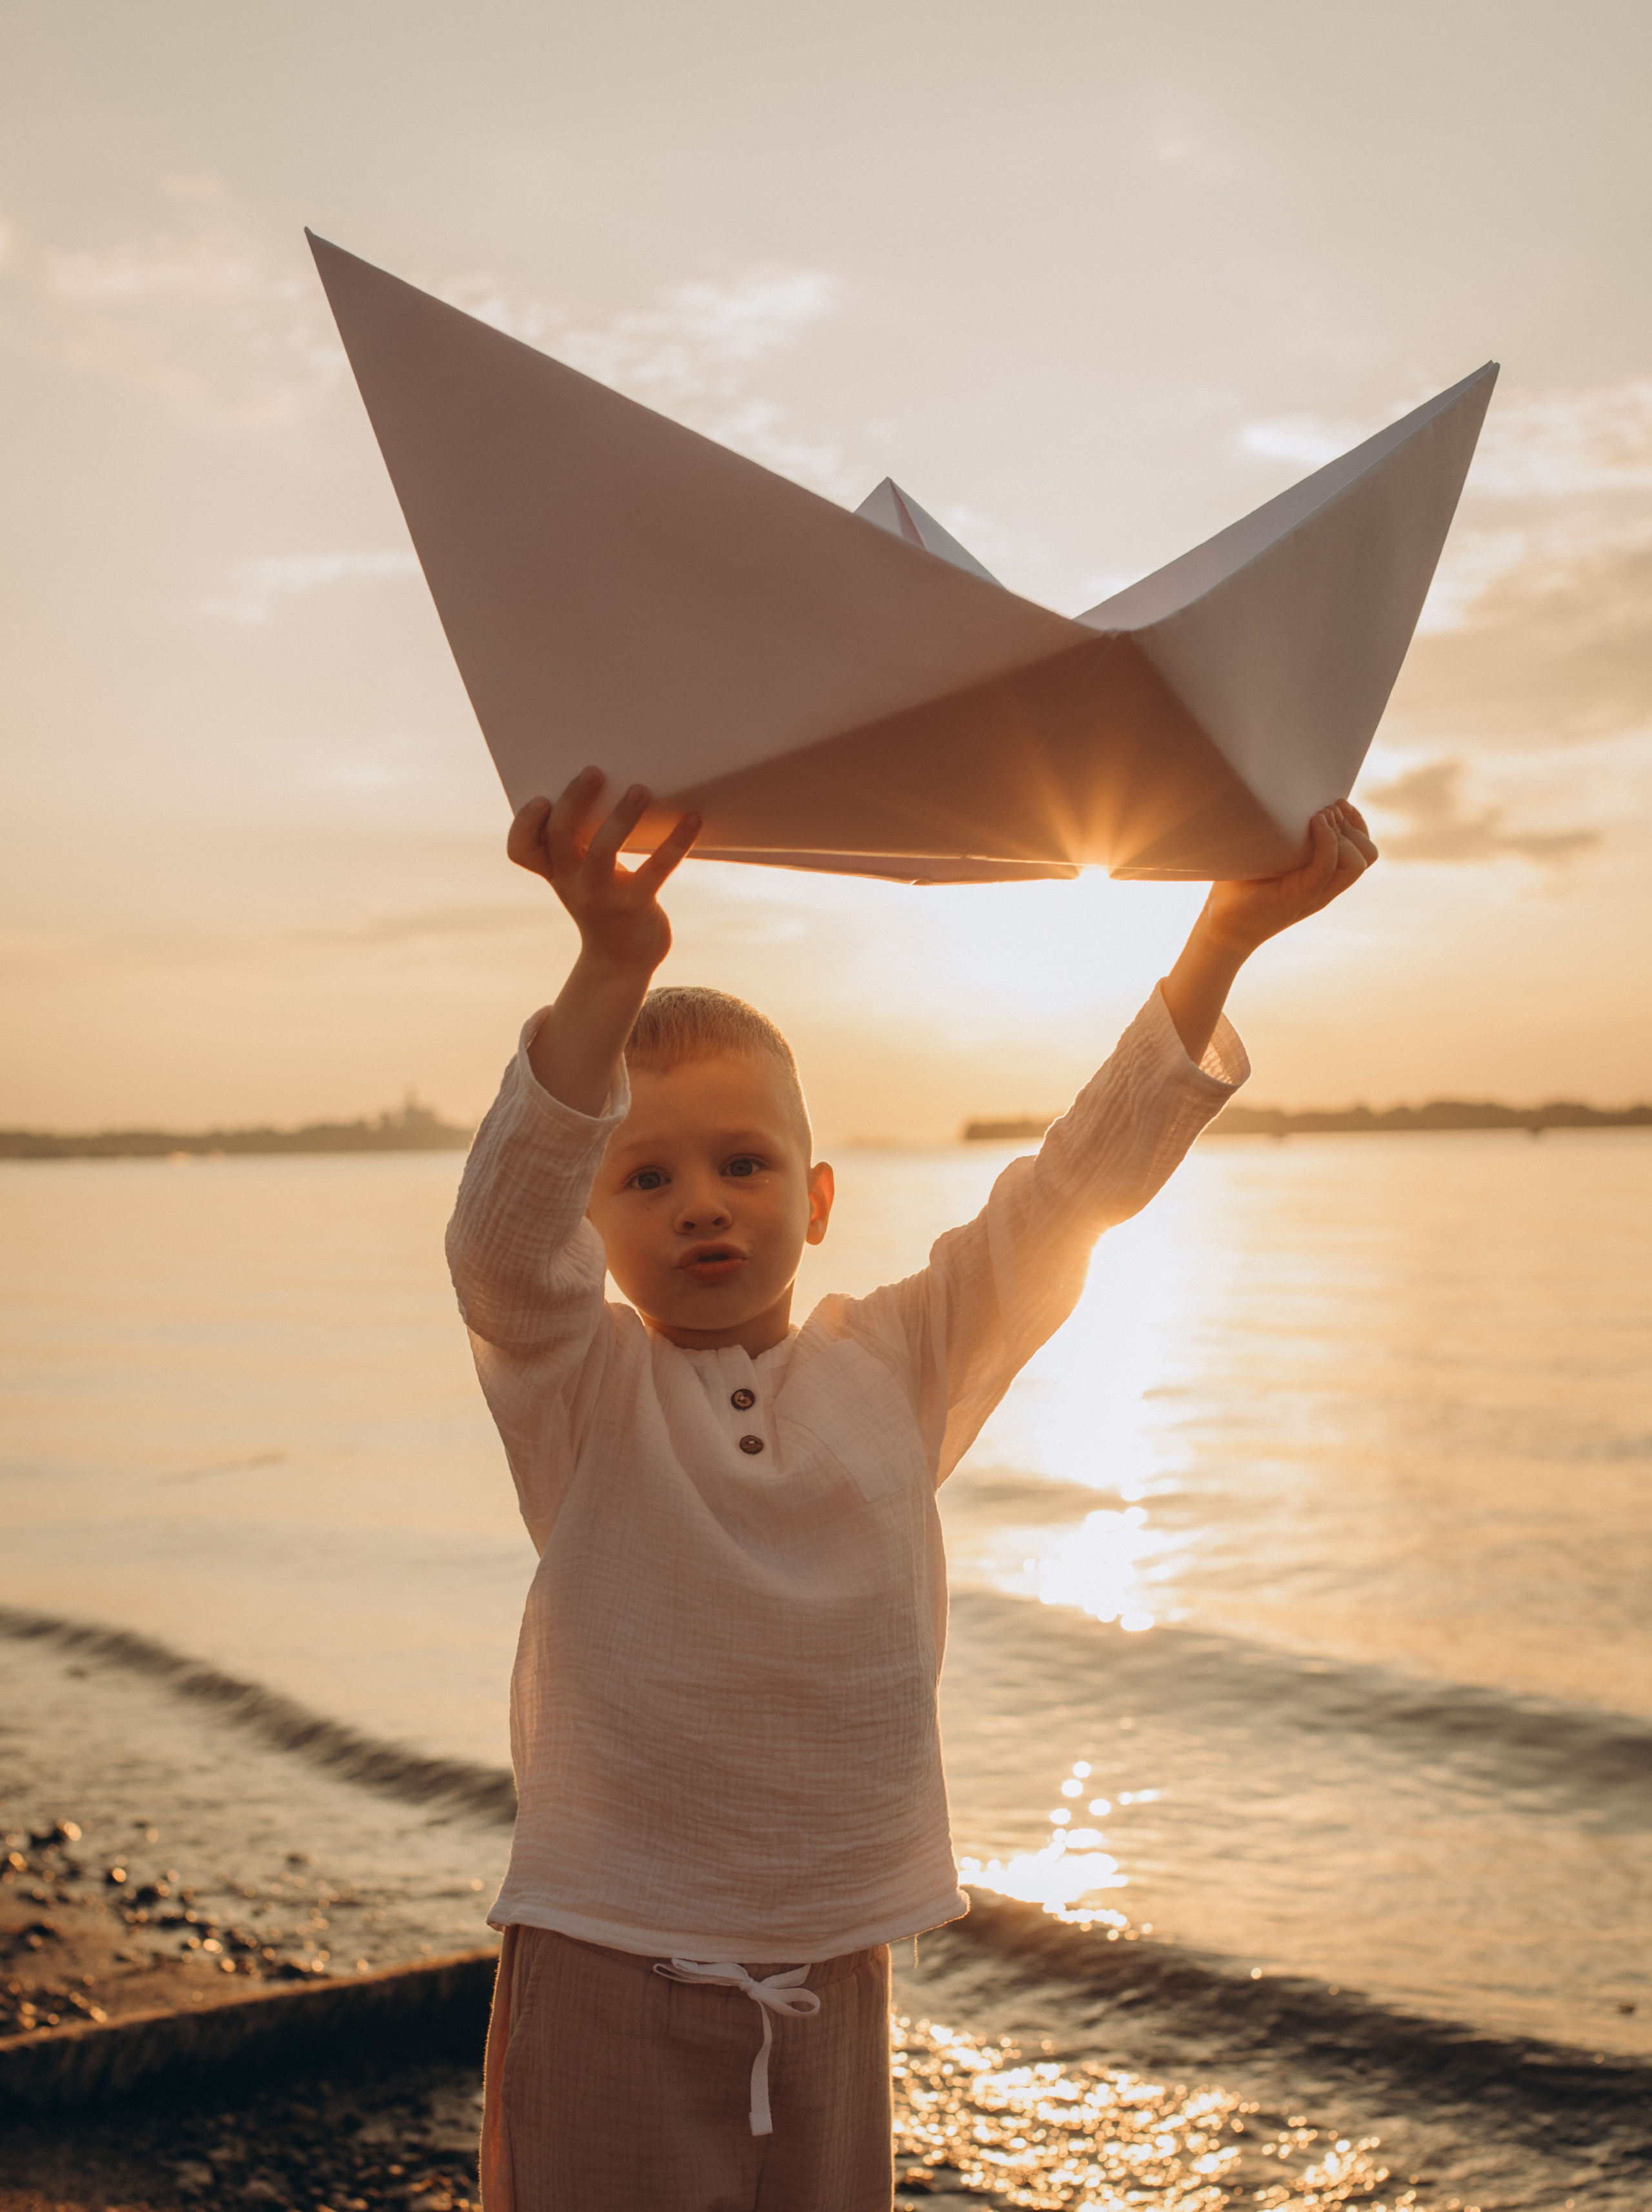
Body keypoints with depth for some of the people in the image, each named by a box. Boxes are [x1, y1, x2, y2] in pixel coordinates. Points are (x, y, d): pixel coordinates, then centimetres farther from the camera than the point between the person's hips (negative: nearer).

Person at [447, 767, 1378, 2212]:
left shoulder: (896, 1371, 1)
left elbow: (1073, 1190, -2)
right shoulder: (570, 1383, -6)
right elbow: (504, 1225, -25)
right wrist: (614, 968, -40)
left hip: (833, 1978, 3)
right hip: (610, 1976, -3)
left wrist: (1226, 935, -10)